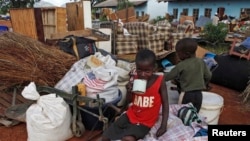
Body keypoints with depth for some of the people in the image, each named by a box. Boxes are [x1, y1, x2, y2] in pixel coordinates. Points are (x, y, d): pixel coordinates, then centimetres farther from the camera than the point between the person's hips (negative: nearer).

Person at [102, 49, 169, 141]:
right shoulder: (135, 79, -5)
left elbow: (165, 104, -8)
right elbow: (129, 102, 3)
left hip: (145, 122, -4)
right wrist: (129, 91, -18)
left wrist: (163, 125, -16)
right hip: (130, 115, 4)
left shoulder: (160, 81, -15)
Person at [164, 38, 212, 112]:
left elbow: (168, 76, -8)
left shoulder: (181, 65, -15)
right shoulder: (201, 62, -1)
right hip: (199, 94, 5)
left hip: (186, 94, -5)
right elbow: (208, 76, 6)